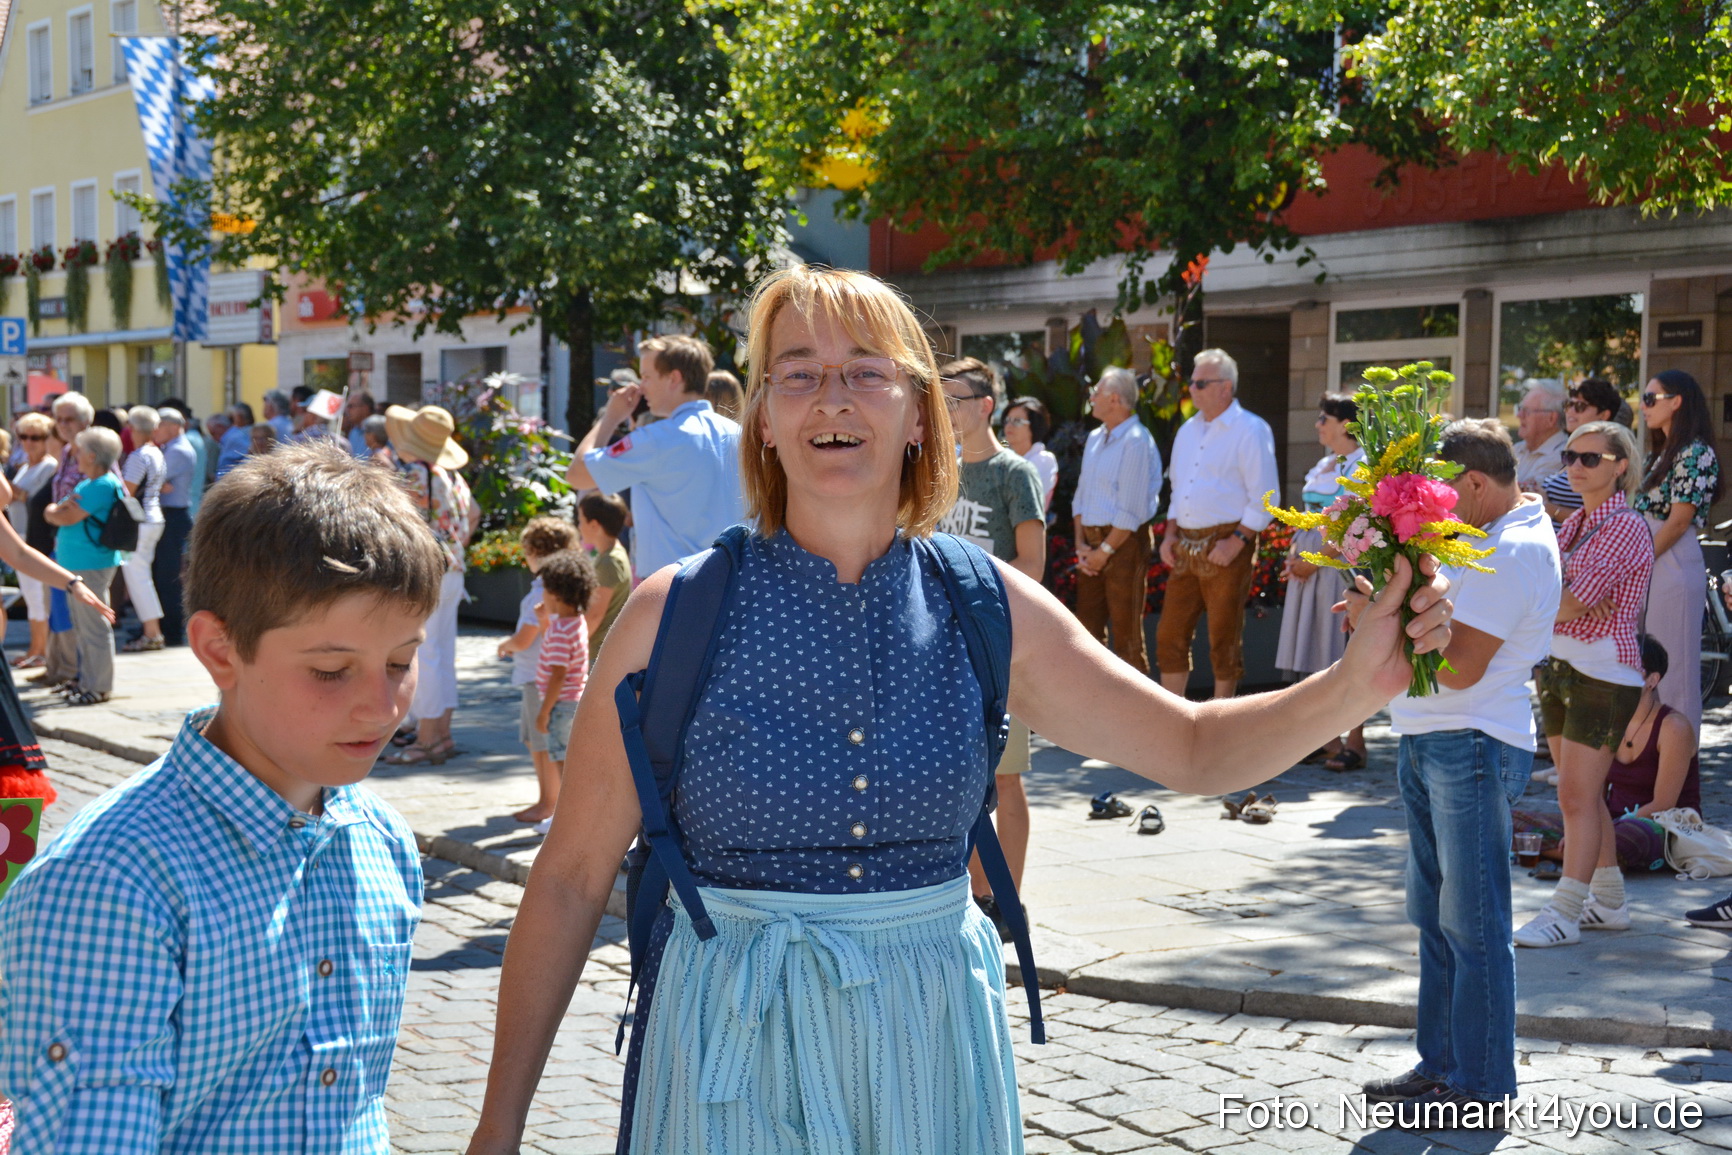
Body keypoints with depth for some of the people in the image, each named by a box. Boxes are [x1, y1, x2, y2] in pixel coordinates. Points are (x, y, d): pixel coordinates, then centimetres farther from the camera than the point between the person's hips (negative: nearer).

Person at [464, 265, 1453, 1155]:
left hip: (932, 1045, 3)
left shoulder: (986, 606, -1)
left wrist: (1355, 685, -14)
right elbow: (573, 875, -5)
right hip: (732, 1054, -2)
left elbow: (1194, 750, 4)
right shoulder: (677, 615, -9)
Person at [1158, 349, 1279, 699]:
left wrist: (1236, 542, -17)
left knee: (1224, 640, 0)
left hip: (1226, 545, -7)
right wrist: (1170, 535, 10)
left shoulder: (1250, 430, -7)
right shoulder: (1188, 431, 17)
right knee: (1170, 634, 7)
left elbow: (1264, 497, -11)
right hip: (1185, 547, 7)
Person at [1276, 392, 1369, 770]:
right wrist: (1294, 554, 5)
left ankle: (1355, 743, -2)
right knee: (1317, 654, 8)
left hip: (1342, 564, -9)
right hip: (1310, 564, 9)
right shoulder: (1323, 465, 17)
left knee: (1345, 655, -6)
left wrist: (1314, 560, -16)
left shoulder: (1362, 466, -10)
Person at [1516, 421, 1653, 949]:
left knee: (1577, 795, -8)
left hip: (1604, 674, -8)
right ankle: (1608, 900, 24)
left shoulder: (1626, 528, -13)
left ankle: (1565, 913, -4)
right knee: (1582, 793, 13)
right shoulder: (1576, 522, 14)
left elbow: (1570, 605, -21)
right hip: (1558, 665, 9)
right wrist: (1579, 602, -16)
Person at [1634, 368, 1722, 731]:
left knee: (1672, 666, -4)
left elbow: (1678, 521, -14)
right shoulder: (1660, 454, 18)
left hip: (1673, 563, -9)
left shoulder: (1696, 452, -9)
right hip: (1648, 564, 9)